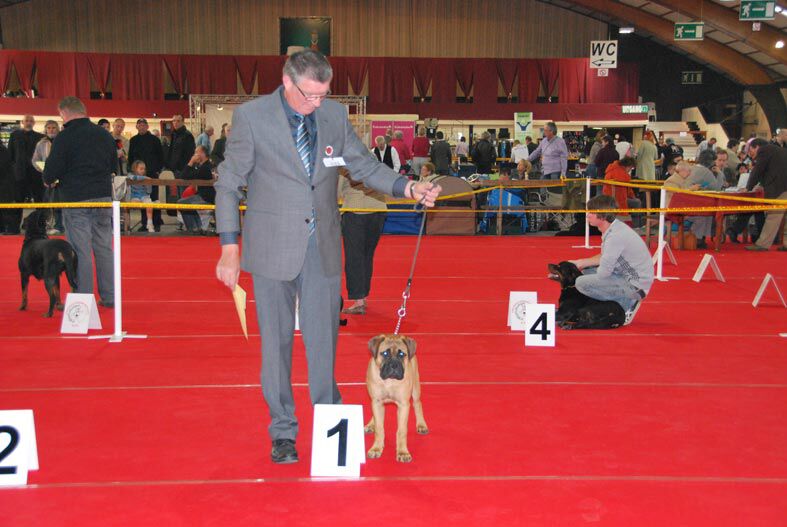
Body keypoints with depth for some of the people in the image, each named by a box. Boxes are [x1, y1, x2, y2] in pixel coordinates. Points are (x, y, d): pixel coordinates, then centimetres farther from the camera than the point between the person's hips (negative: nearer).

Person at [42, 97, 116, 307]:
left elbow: (51, 172, -10)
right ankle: (109, 297, 15)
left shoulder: (64, 137, -10)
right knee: (104, 248, 11)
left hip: (76, 199, -5)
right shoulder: (105, 134, 8)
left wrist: (49, 179, 11)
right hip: (104, 196, 5)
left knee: (81, 250, -1)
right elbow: (114, 165, 17)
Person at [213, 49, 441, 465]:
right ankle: (283, 432, 20)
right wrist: (230, 248, -7)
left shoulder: (334, 114, 3)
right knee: (277, 342, 6)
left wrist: (409, 188, -8)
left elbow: (363, 165, 9)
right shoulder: (251, 116, -7)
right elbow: (228, 184, -3)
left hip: (323, 247, 3)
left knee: (324, 340, 7)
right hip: (273, 248, -2)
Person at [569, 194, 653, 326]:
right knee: (587, 270, 19)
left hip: (635, 285, -10)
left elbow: (603, 273, -23)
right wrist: (580, 263, 10)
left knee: (582, 283, -19)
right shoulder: (613, 227, 4)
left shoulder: (616, 236, -25)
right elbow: (605, 257, 17)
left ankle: (628, 304, -6)